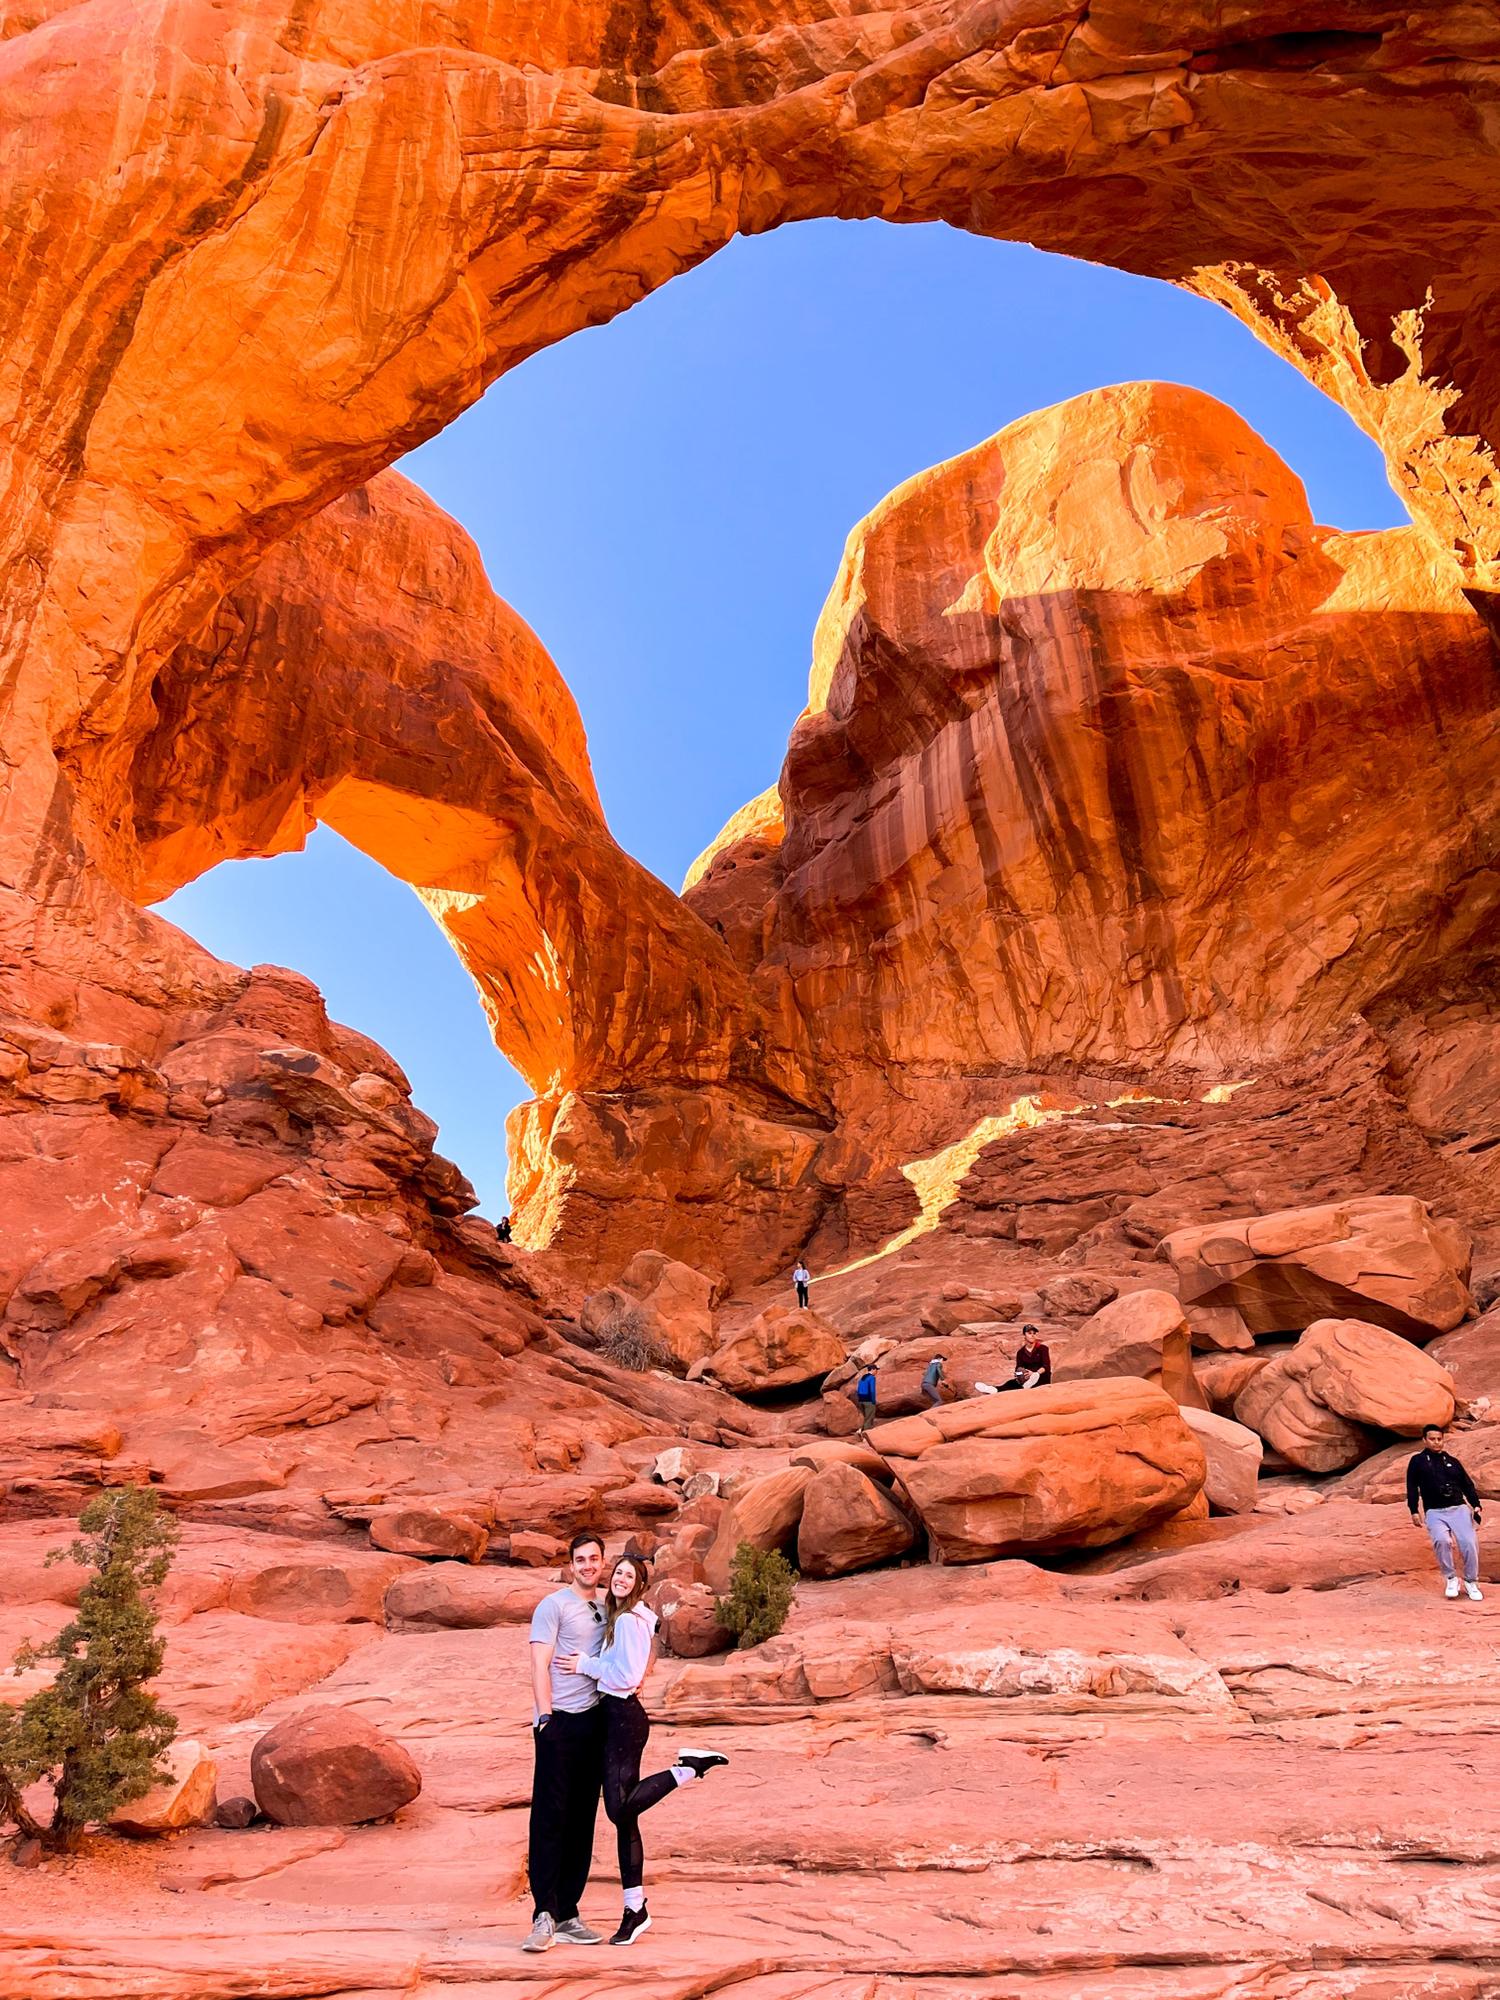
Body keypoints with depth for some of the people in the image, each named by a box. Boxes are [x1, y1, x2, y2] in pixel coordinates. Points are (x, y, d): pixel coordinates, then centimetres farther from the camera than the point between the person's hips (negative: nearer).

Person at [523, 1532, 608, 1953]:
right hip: (559, 1721, -6)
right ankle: (545, 1915, 0)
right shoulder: (554, 1605, -4)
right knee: (550, 1817, -5)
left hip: (594, 1720, 6)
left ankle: (568, 1915, 16)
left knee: (582, 1820, 9)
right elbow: (540, 1665, -9)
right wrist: (546, 1716, -16)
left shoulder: (606, 1610, 15)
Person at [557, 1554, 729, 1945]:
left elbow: (627, 1675, -19)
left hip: (625, 1717, -9)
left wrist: (586, 1664, -10)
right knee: (623, 1815, 10)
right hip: (613, 1715, 9)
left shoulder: (631, 1620, -14)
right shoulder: (616, 1617, 15)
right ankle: (635, 1909, 17)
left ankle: (688, 1768, -6)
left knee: (621, 1808, -15)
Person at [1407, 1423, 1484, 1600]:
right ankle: (1450, 1579, -9)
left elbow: (1468, 1485, 17)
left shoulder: (1452, 1461, 19)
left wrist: (1476, 1506, 1)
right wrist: (1414, 1511, -4)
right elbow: (1412, 1488, 6)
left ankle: (1471, 1581, 4)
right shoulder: (1417, 1461, 10)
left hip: (1459, 1509, 2)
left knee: (1469, 1542, -20)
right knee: (1441, 1540, -31)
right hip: (1434, 1512, -2)